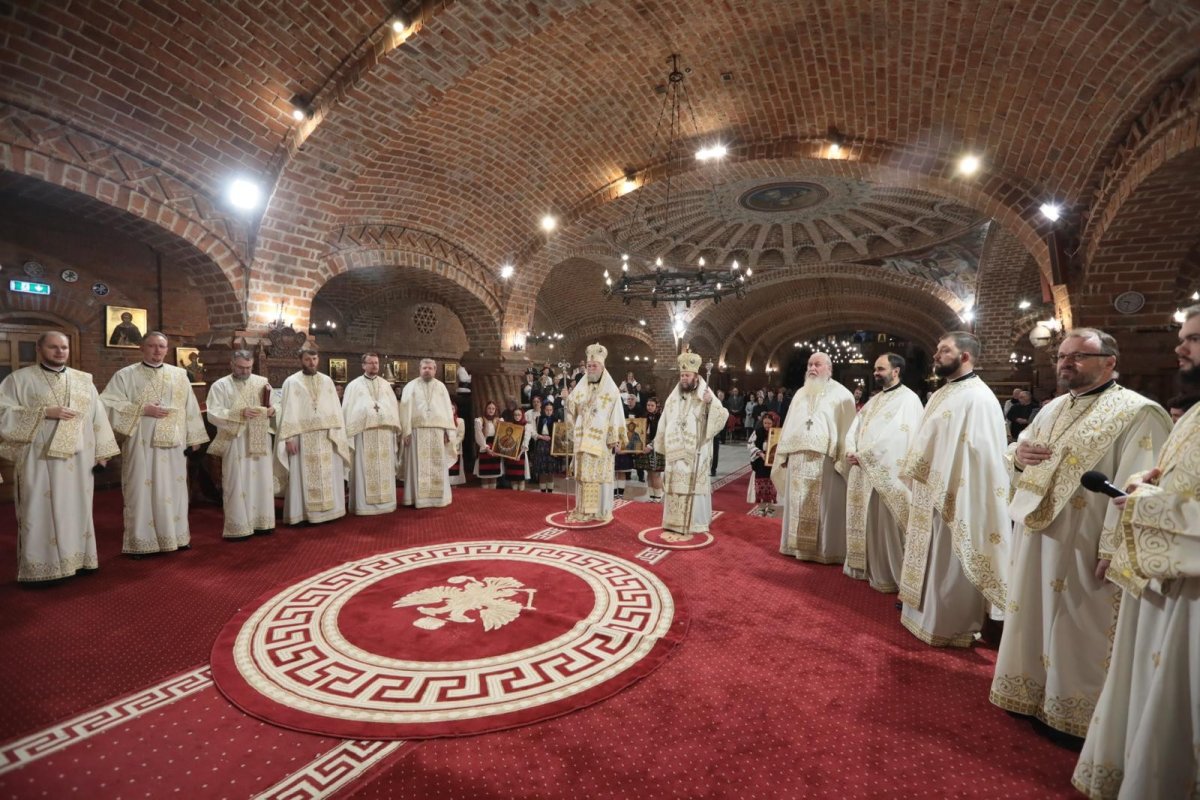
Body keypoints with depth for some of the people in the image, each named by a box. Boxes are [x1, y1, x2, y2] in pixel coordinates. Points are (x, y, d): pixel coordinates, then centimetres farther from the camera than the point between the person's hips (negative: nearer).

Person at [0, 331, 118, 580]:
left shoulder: (84, 380, 11)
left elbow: (97, 416, 10)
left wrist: (102, 451, 7)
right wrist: (45, 413, -18)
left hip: (78, 460, 3)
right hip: (39, 460, -3)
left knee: (77, 509, 9)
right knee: (41, 511, 0)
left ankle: (78, 559, 18)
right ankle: (41, 567, 8)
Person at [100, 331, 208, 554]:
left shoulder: (179, 375, 10)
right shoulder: (125, 375, 2)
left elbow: (190, 408, 11)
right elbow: (108, 403, -7)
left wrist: (194, 437, 9)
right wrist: (142, 410, -16)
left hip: (172, 444, 3)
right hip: (141, 445, -3)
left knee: (173, 489, 9)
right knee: (142, 490, 1)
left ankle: (175, 536, 19)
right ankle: (141, 541, 9)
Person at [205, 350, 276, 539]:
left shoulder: (262, 382, 9)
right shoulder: (220, 385, -1)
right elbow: (213, 414, -10)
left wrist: (272, 410, -8)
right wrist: (240, 413, -23)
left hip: (260, 441, 4)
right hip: (236, 441, -4)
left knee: (262, 481, 8)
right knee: (237, 484, -1)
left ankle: (262, 522, 18)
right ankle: (238, 528, 5)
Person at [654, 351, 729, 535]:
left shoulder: (705, 396, -3)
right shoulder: (673, 397, 10)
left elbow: (722, 417, -15)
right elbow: (664, 424, 15)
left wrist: (711, 403, -31)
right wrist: (661, 446, 16)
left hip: (695, 453, -4)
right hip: (675, 452, 5)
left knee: (694, 486, -2)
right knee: (674, 486, 9)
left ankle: (693, 523, 7)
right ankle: (674, 523, 19)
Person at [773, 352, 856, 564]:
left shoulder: (841, 394, 0)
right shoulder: (800, 394, 16)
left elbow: (847, 428, -6)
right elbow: (789, 426, 16)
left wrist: (844, 458, -14)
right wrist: (784, 454, 10)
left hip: (826, 460, -5)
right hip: (798, 459, 5)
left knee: (824, 507, 0)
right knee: (799, 506, 10)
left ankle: (826, 550, 11)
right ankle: (799, 544, 21)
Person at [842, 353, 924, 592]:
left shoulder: (908, 399, -10)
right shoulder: (874, 400, 16)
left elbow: (894, 438, -19)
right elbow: (855, 428, 10)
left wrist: (862, 456, -17)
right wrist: (851, 452, -9)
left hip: (886, 474, -8)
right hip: (864, 472, 8)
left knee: (886, 525, 0)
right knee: (866, 522, 14)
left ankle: (889, 575, 12)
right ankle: (867, 567, 26)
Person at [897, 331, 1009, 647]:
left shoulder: (978, 398, -17)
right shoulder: (942, 394, 13)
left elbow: (980, 455, -23)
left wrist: (951, 496, -25)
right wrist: (917, 480, 14)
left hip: (954, 498, -9)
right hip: (930, 494, 9)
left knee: (950, 567, 4)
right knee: (933, 562, 20)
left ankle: (951, 629, 19)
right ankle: (928, 615, 34)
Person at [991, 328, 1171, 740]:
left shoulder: (1137, 413, -11)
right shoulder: (1052, 409, 13)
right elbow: (1018, 453, 21)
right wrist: (1018, 454, -4)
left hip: (1083, 548, -7)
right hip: (1036, 539, 7)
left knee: (1074, 632, 6)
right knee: (1036, 618, 18)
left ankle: (1074, 714, 24)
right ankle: (1034, 695, 34)